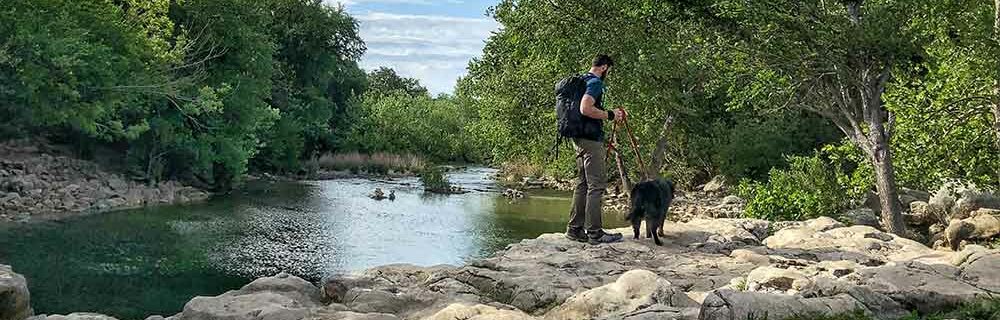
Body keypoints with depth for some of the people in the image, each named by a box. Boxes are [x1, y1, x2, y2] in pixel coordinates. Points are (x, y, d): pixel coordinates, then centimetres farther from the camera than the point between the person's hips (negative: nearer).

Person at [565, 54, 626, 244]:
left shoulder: (582, 81, 19)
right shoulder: (595, 83, -11)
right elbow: (585, 108, -25)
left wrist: (607, 116, 25)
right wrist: (609, 115, -15)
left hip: (579, 139, 10)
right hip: (591, 139, -10)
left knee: (583, 184, 13)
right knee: (597, 185, -8)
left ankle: (575, 229, 14)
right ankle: (595, 232, -9)